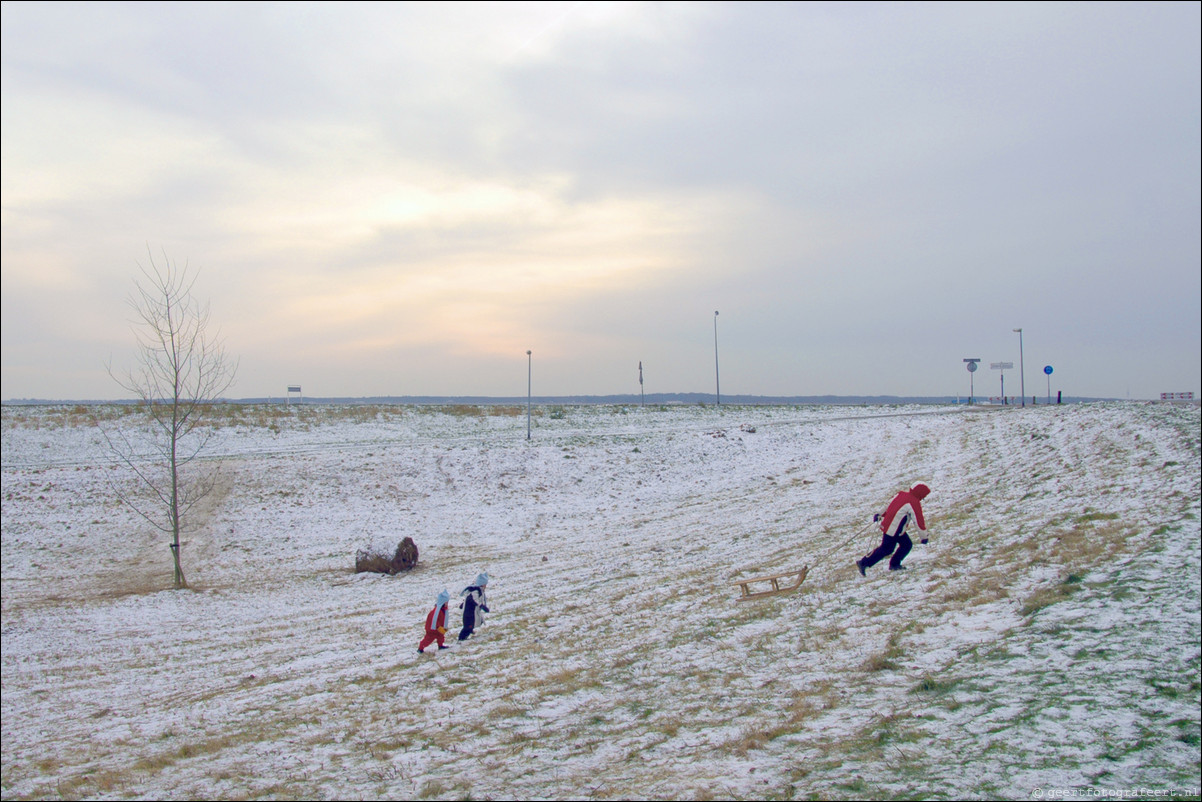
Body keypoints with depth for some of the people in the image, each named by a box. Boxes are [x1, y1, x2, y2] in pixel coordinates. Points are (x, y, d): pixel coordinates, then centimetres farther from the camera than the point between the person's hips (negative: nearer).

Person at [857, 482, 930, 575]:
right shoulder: (914, 503, -16)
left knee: (907, 544, 14)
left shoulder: (902, 494, 8)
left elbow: (888, 504, 17)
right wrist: (924, 537, -4)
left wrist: (880, 515, 26)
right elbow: (919, 521, -13)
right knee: (886, 549, 0)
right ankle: (863, 563, 3)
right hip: (893, 530, -9)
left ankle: (894, 564, 20)